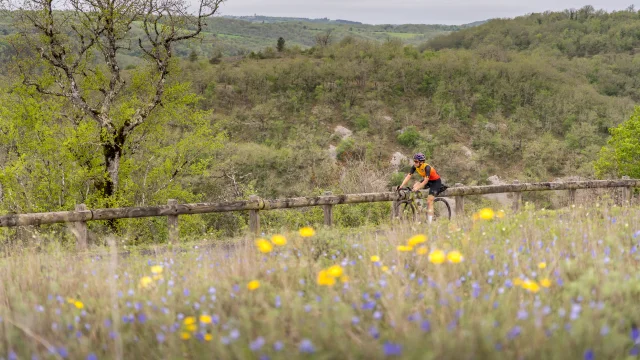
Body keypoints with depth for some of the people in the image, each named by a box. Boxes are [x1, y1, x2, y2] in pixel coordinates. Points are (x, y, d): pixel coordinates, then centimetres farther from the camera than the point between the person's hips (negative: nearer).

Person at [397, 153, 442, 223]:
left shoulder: (427, 167, -34)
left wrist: (417, 188, -48)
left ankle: (429, 221, -12)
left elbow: (425, 181, -37)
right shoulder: (415, 166, -15)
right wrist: (401, 186, -29)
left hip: (435, 181, -7)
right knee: (415, 186, -17)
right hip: (428, 180, 7)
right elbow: (408, 176, -18)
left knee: (429, 202, -15)